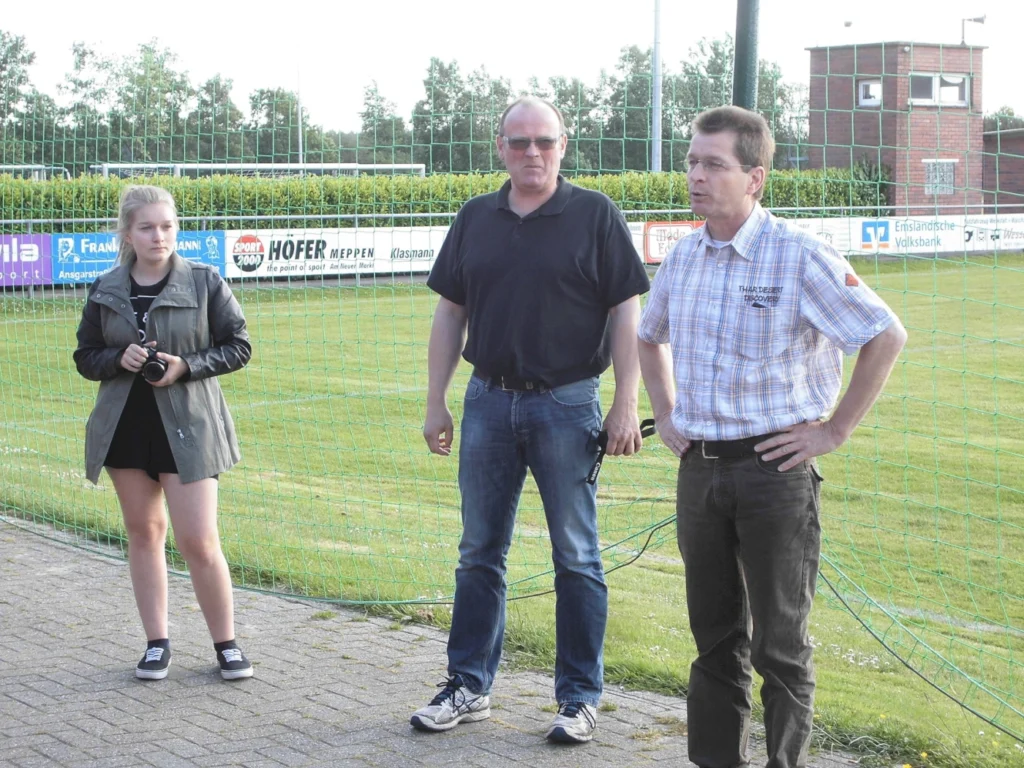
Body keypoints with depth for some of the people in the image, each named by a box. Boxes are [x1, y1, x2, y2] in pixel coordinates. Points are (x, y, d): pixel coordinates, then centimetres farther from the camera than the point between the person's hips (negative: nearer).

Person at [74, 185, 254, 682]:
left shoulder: (204, 282, -3)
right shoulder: (105, 291, 4)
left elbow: (238, 347, -1)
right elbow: (85, 358, 9)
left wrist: (186, 366, -15)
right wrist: (120, 359, -12)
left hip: (187, 426, -3)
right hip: (125, 426, 4)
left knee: (198, 541, -7)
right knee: (143, 532, 10)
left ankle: (226, 644, 9)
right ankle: (156, 643, 20)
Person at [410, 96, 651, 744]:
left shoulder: (595, 216, -3)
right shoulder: (475, 220, 9)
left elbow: (626, 313, -5)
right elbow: (450, 313, 12)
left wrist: (626, 405, -11)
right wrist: (436, 402, 8)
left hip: (567, 404, -4)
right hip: (489, 400, 4)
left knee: (577, 560, 3)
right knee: (479, 553, 11)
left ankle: (581, 697, 13)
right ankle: (470, 687, 22)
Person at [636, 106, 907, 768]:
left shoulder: (799, 256, -12)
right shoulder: (684, 257, 8)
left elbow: (888, 336, -12)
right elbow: (650, 337, 27)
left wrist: (835, 431, -11)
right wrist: (665, 414, 16)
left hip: (774, 469, -6)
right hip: (699, 469, 6)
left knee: (780, 646, 3)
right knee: (715, 638, 14)